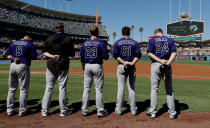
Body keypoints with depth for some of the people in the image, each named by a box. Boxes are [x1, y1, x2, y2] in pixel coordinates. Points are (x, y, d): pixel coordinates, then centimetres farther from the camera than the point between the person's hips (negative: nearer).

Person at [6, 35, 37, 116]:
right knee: (23, 89, 3)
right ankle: (22, 111, 7)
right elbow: (34, 56, -3)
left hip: (13, 66, 5)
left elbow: (8, 55, 9)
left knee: (12, 89, 13)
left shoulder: (13, 43, 15)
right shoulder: (30, 44, 2)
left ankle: (9, 110, 17)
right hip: (23, 66, -4)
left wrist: (13, 58, -6)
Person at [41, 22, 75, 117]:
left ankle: (44, 110, 11)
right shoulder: (67, 40, -3)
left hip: (51, 66, 2)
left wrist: (52, 56, -9)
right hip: (63, 66, -2)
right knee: (62, 88, 3)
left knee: (48, 88, 8)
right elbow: (72, 54, 0)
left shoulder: (49, 39, 5)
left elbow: (44, 52, 1)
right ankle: (63, 111, 10)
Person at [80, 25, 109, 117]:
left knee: (86, 89, 10)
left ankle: (84, 111, 16)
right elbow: (106, 57, -10)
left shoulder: (84, 43, 5)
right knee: (98, 89, 2)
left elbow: (82, 58, 8)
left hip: (87, 66, 4)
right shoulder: (101, 43, -7)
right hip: (97, 66, -4)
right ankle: (100, 112, 7)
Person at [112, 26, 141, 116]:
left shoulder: (118, 42, 1)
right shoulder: (134, 42, 5)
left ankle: (118, 110, 8)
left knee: (120, 88, 4)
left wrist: (123, 62, -10)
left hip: (121, 67, -1)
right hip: (132, 67, 1)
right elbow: (138, 55, -4)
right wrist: (132, 63, -12)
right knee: (131, 88, 7)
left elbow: (115, 55, -7)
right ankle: (133, 110, 11)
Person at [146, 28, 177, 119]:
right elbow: (174, 53, -3)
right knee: (169, 89, 10)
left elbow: (150, 53, -8)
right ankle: (172, 112, 12)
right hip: (168, 66, 2)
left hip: (156, 65, -2)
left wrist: (160, 61, -13)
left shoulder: (152, 40, 3)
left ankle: (153, 111, 11)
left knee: (154, 89, 7)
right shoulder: (170, 40, 9)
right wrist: (168, 63, -15)